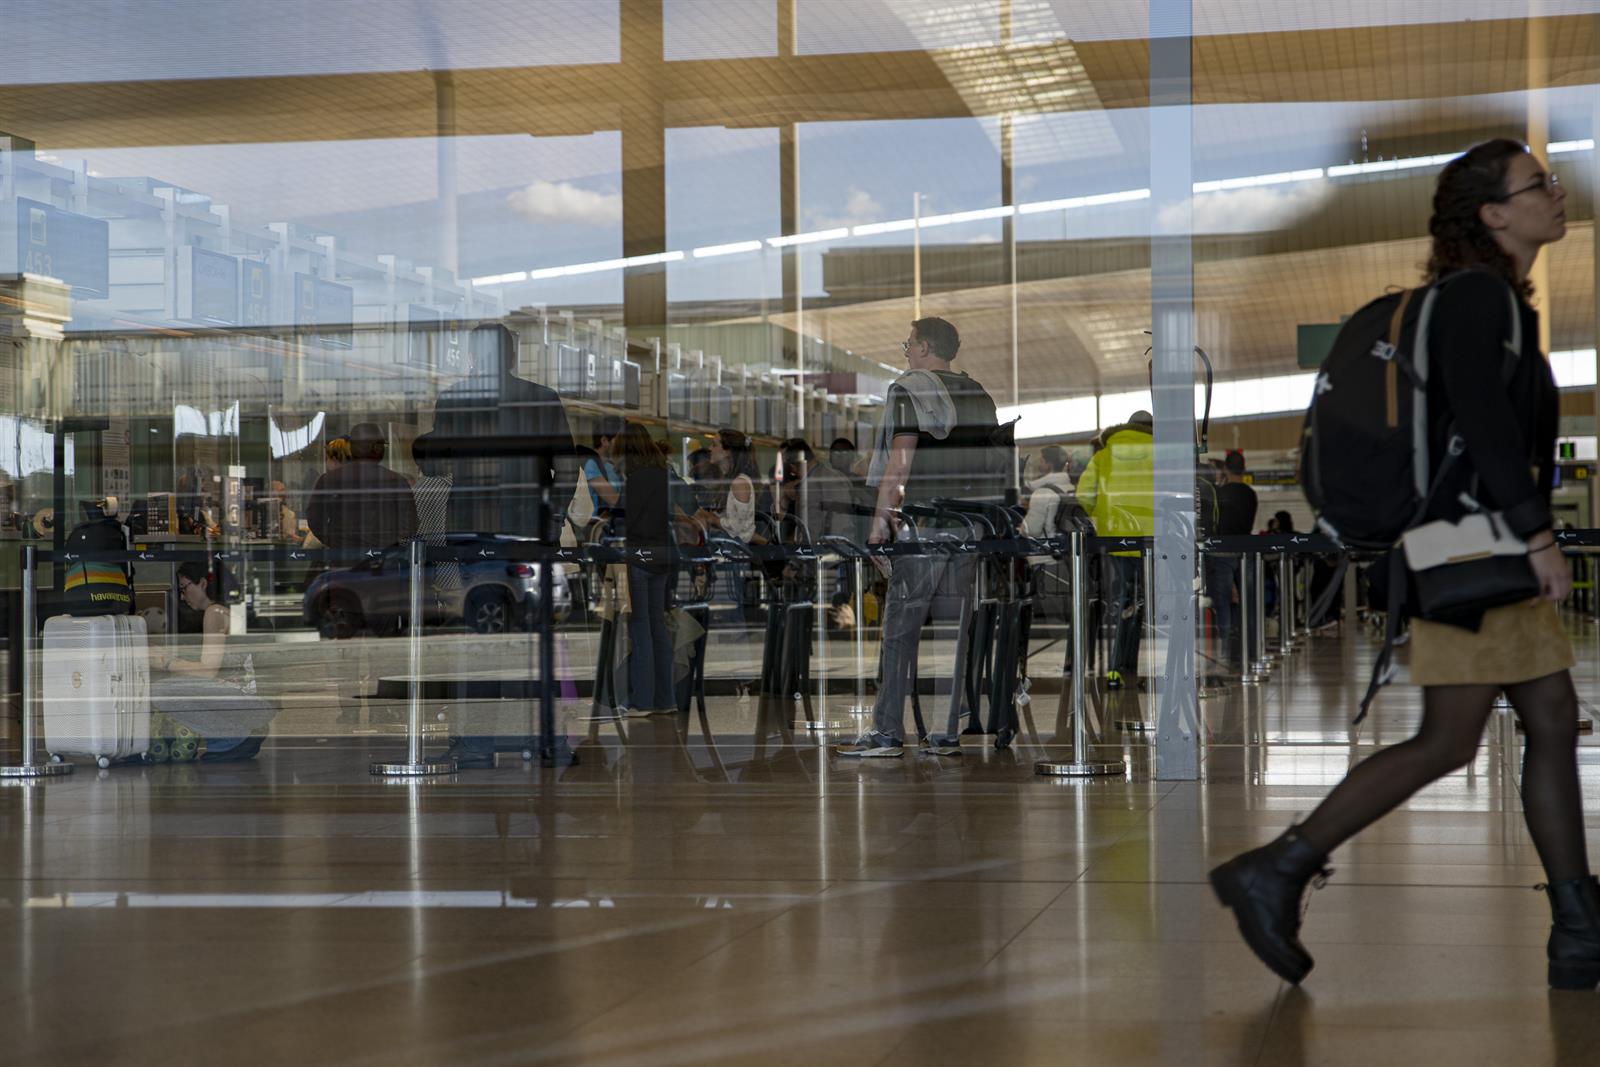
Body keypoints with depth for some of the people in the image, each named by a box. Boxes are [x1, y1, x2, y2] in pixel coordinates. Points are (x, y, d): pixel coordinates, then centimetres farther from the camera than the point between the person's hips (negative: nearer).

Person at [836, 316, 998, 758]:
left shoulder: (908, 390, -4)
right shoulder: (981, 396, 16)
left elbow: (901, 459, -12)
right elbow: (988, 464, 17)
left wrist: (881, 518, -11)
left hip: (920, 521, -6)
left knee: (901, 627, -3)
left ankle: (888, 733, -4)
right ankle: (946, 734, 6)